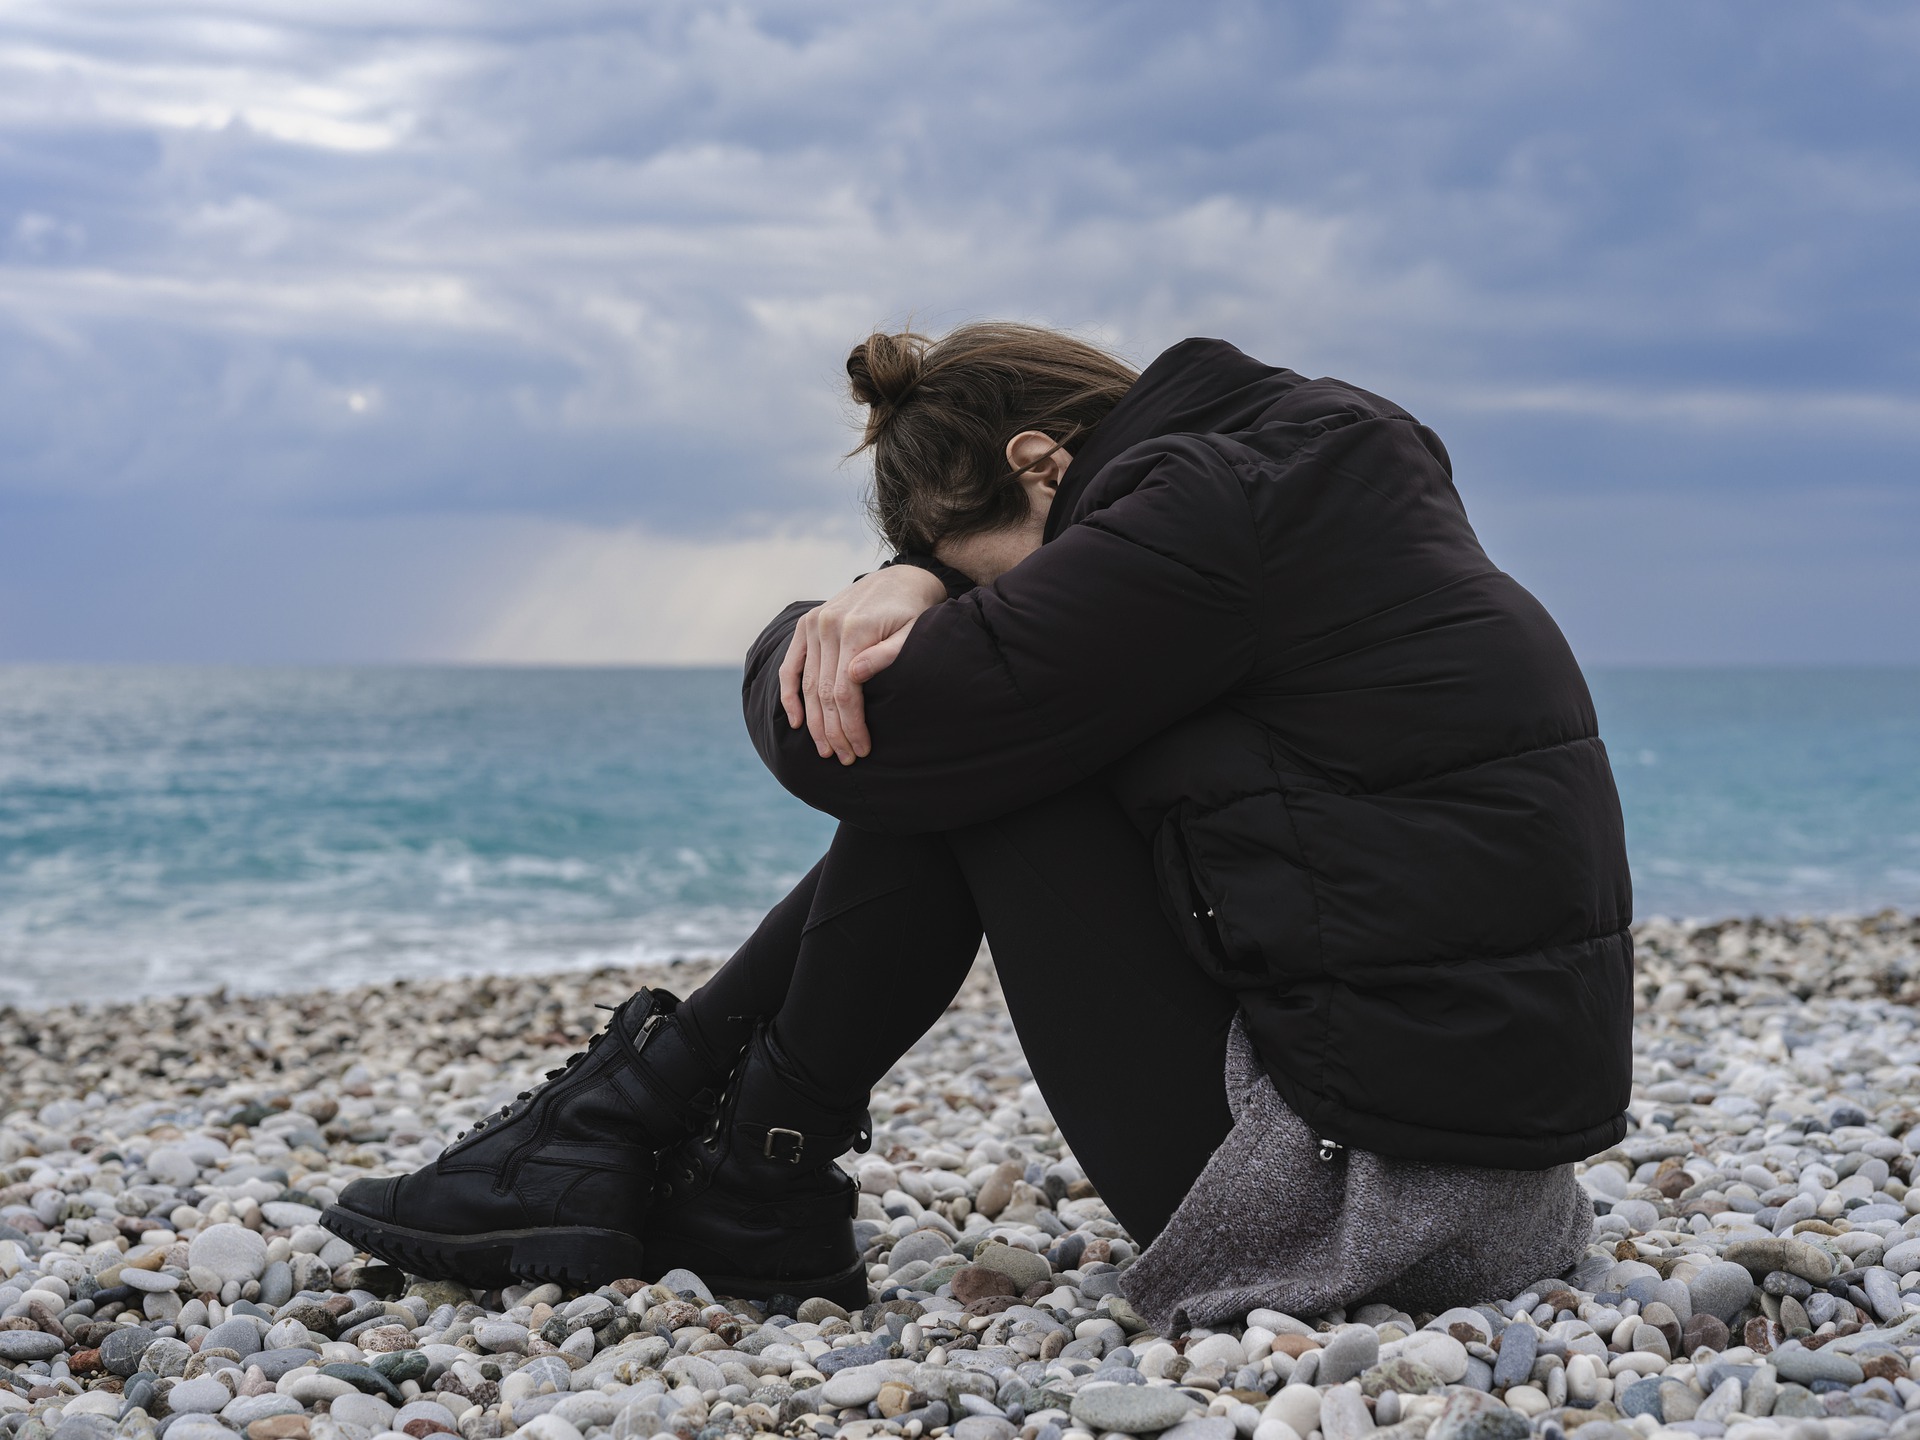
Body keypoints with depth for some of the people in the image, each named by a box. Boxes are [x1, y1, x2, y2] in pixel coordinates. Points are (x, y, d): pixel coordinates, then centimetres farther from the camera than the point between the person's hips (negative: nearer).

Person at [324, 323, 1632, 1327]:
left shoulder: (1204, 507, -17)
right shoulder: (1315, 453, 12)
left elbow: (858, 741, -16)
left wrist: (797, 649, 7)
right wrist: (917, 581, -1)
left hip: (1360, 1163, -10)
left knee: (944, 749, -1)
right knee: (964, 752, 16)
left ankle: (752, 1180, 12)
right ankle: (661, 1092, 18)